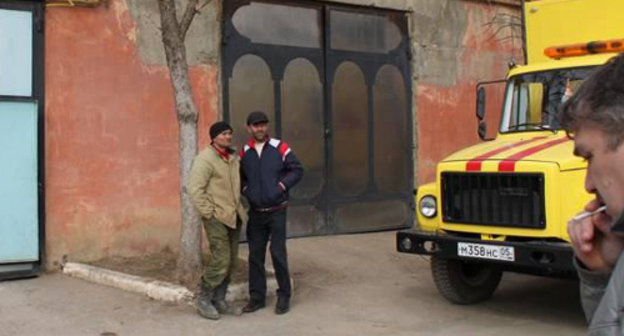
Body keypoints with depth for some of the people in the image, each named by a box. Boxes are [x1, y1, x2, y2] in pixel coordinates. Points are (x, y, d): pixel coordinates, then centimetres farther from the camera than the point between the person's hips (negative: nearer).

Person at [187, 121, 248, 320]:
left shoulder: (234, 157, 12)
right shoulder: (205, 158, -11)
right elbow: (195, 189, -16)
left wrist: (240, 208, 14)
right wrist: (208, 213, -16)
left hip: (234, 217, 7)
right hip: (216, 217, -7)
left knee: (231, 262, 8)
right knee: (221, 260, -11)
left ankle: (219, 301, 19)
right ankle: (203, 300, 5)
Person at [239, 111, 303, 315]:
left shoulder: (280, 148, -5)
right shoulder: (244, 153, 4)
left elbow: (297, 170, -2)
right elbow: (240, 177, 18)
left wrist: (281, 186, -11)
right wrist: (246, 191, 2)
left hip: (277, 211, -3)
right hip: (255, 213, 3)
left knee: (278, 253, -3)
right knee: (255, 255, 7)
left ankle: (284, 296, 11)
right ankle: (257, 297, 17)